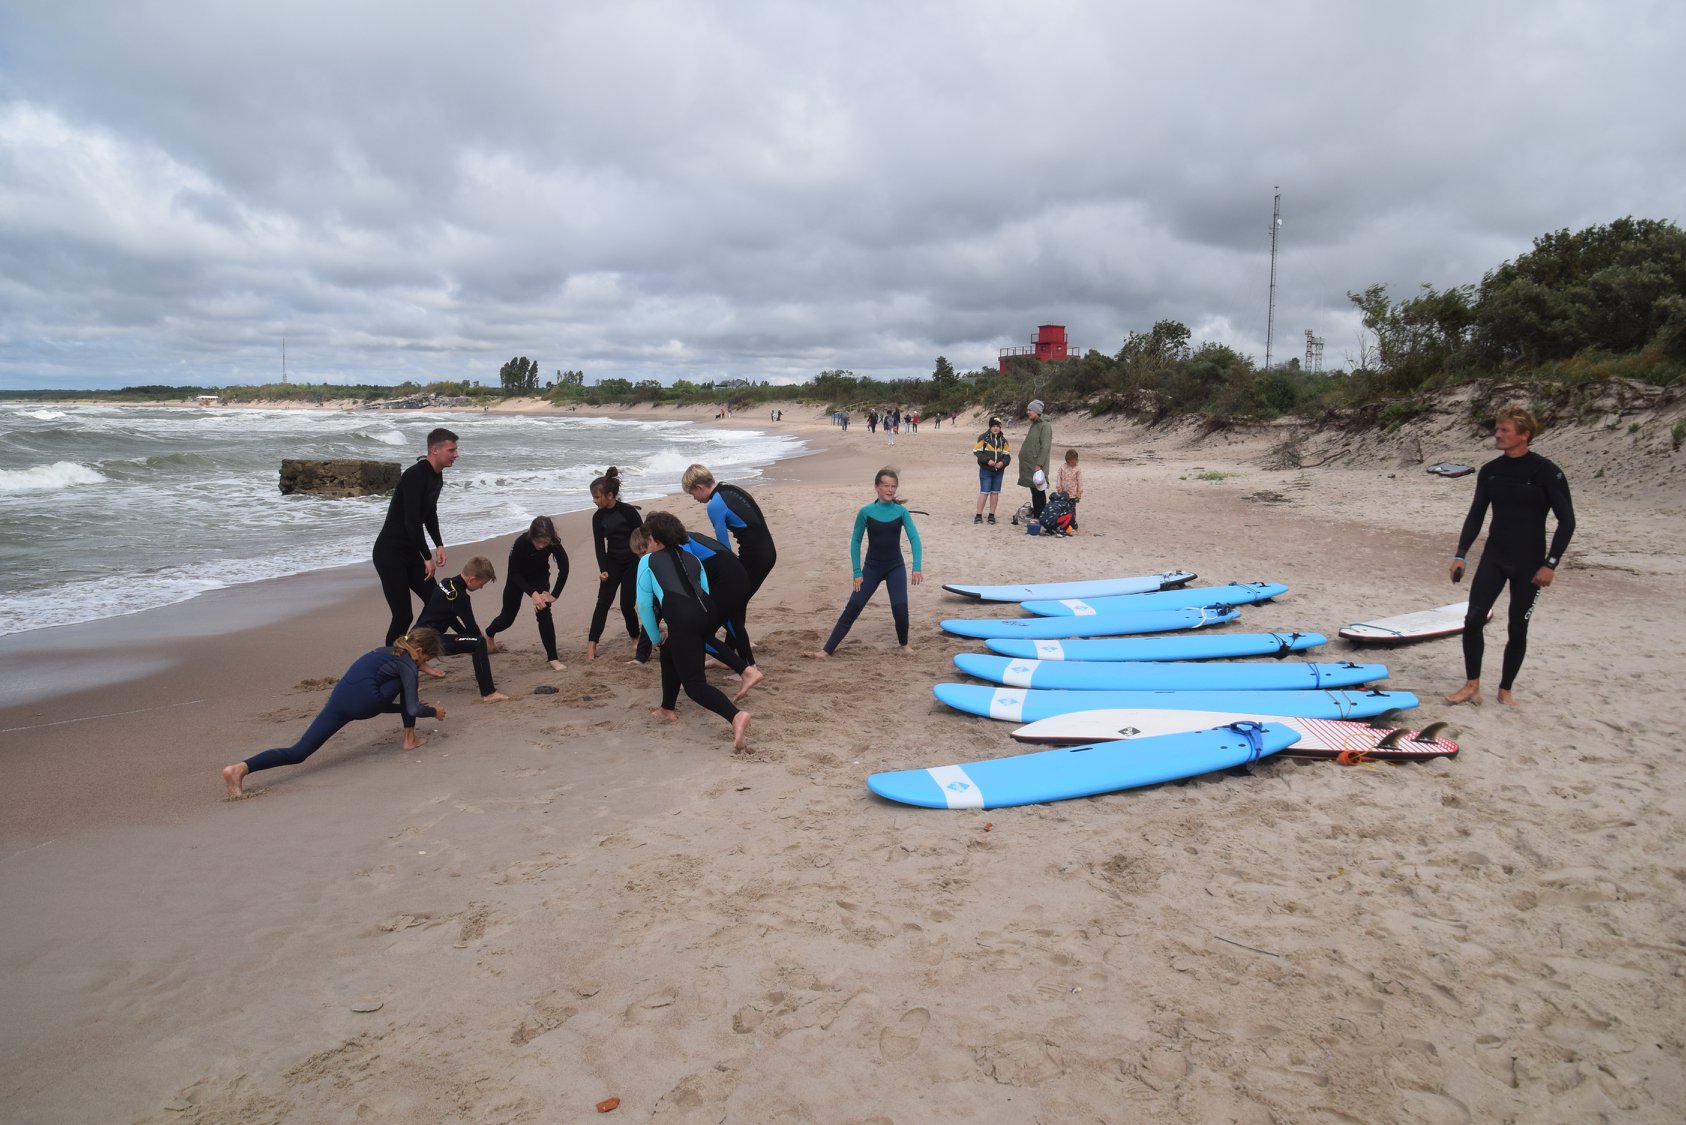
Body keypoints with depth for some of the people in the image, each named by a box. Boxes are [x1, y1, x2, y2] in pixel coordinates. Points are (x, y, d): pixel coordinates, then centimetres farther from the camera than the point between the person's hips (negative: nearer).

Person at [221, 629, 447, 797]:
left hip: (338, 700, 7)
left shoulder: (387, 653, 32)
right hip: (362, 703, -7)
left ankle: (239, 768, -19)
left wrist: (411, 705, 42)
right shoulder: (408, 664, 8)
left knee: (298, 753, 1)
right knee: (404, 681, 17)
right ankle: (409, 739, 20)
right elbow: (413, 709, 4)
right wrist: (433, 711, 22)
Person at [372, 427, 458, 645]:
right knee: (403, 615, -10)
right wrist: (428, 558, -18)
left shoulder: (437, 476, 7)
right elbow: (412, 521, -26)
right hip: (390, 553, -10)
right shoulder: (415, 476, -23)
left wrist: (439, 545, 7)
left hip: (410, 551, 10)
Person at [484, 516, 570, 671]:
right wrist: (533, 593, -36)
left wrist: (554, 595, -22)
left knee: (544, 613, -20)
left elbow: (564, 568, -19)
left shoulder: (554, 544, -30)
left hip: (540, 577, 1)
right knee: (507, 617, 15)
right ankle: (489, 634, 49)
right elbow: (514, 573, -27)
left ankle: (553, 659, -15)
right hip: (518, 579, -1)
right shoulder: (521, 543, -36)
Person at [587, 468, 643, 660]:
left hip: (632, 563, -3)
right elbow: (599, 545, -2)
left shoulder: (628, 511, -16)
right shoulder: (598, 517, -3)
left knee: (626, 604, -3)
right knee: (603, 602, -5)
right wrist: (602, 570, -13)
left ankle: (635, 637, 22)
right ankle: (591, 644, -7)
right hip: (612, 562, 4)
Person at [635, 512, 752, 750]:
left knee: (694, 683, -3)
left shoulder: (648, 561, 17)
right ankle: (668, 708, 45)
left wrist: (656, 638, 28)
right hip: (707, 612, 6)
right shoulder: (691, 558, 29)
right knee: (670, 653, 33)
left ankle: (736, 716, -27)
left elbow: (645, 605, 15)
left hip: (682, 619, -6)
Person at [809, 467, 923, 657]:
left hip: (895, 567, 0)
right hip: (872, 568, 0)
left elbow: (914, 538, -11)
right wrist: (857, 572, -5)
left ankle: (904, 644, 11)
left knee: (900, 607, -18)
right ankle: (827, 649, -1)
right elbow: (855, 541, -1)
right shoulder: (866, 512, -7)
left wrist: (916, 567, -22)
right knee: (852, 608, -5)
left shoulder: (901, 512, -6)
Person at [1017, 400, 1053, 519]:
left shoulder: (1044, 426, -12)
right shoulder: (1034, 425, 15)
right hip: (1029, 465, 9)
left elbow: (1045, 447, -18)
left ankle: (1039, 517, -1)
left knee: (1039, 491, -4)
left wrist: (1039, 464, -22)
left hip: (1037, 466, -9)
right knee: (1034, 492, 12)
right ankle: (1034, 515, 17)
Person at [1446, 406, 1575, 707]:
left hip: (1529, 563, -3)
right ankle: (1472, 686, 5)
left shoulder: (1546, 472, -11)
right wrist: (1460, 555, 2)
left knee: (1518, 629, 5)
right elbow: (1476, 516, 9)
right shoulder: (1490, 471, 3)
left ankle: (1505, 690, 20)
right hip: (1493, 558, 4)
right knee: (1473, 619, -7)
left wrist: (1550, 564, -15)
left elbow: (1567, 521, -10)